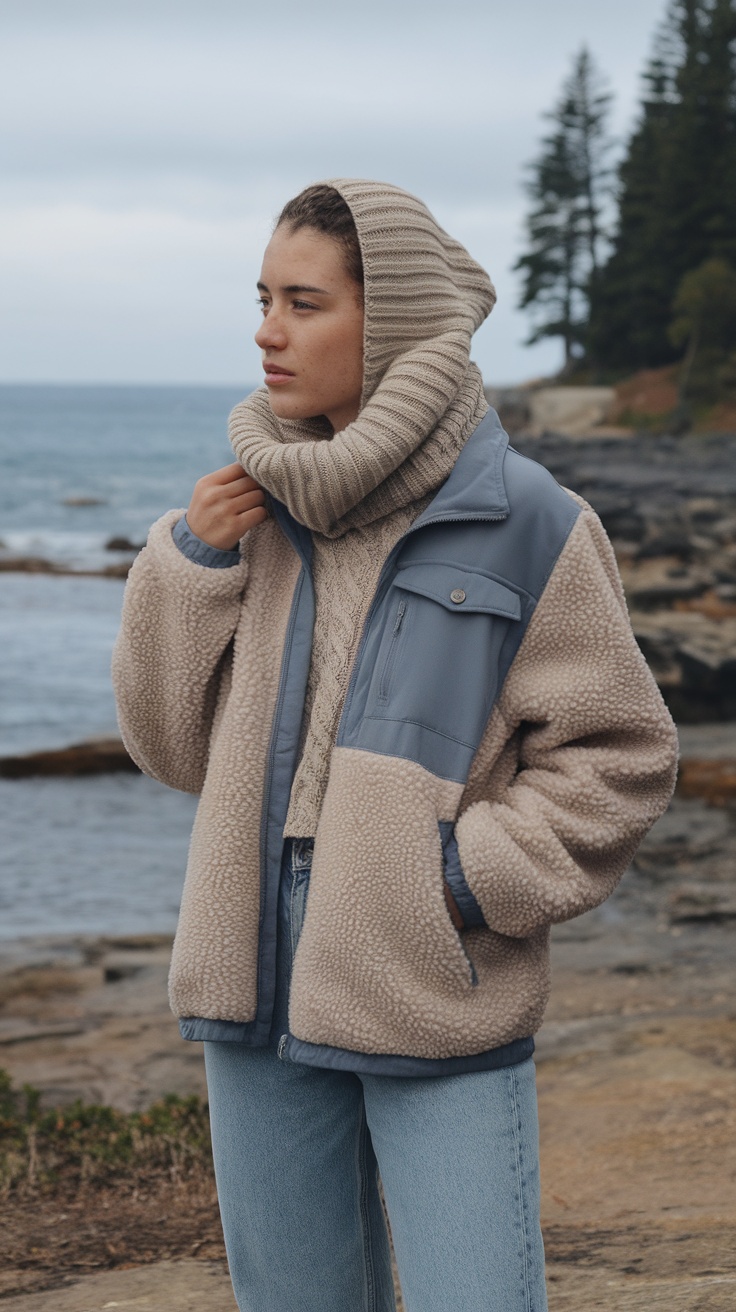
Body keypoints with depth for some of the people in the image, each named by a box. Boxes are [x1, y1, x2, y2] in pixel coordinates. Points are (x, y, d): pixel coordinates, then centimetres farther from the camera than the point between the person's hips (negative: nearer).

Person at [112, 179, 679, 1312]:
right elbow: (175, 743, 11)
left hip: (442, 1010, -5)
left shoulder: (520, 520, -6)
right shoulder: (255, 505, 8)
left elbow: (620, 753, -3)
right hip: (262, 991, 5)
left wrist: (469, 875, -13)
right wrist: (190, 565, -2)